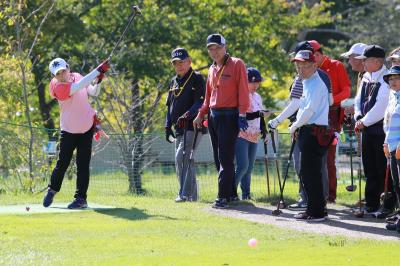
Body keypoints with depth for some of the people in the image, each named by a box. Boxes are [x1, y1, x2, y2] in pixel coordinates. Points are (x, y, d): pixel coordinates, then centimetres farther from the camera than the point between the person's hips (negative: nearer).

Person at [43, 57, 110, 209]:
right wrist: (98, 70, -37)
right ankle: (52, 190, 27)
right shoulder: (57, 86, -20)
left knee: (83, 164, -1)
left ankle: (81, 198, 2)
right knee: (63, 162, 2)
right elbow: (78, 86, -34)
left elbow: (93, 92, 8)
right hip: (68, 130, -3)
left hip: (87, 128, 3)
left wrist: (99, 80, -12)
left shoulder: (77, 77, -2)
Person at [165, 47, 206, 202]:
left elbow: (200, 102, -15)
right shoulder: (174, 82, 19)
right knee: (186, 161, 8)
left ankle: (185, 194, -20)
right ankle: (192, 195, 13)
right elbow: (170, 106, 23)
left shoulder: (197, 79, -4)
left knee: (182, 157, -19)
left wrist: (187, 115, -29)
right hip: (179, 128, 8)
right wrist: (168, 126, 15)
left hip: (192, 127, -8)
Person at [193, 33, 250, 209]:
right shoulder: (212, 69, 16)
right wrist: (201, 114, 14)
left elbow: (243, 90, -11)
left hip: (229, 116, -8)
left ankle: (223, 197, -12)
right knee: (219, 159, 9)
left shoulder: (237, 64, -5)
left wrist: (242, 114, -17)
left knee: (225, 158, -11)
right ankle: (231, 193, 18)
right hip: (213, 116, 8)